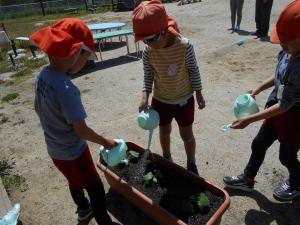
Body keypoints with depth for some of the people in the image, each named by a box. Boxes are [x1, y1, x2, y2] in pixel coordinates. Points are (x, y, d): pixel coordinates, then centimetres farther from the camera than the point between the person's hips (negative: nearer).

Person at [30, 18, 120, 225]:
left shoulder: (43, 75, -8)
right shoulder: (66, 89, -34)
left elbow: (38, 108, 8)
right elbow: (82, 130, -26)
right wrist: (105, 142, -10)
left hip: (54, 148, 9)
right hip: (72, 153, -9)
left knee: (75, 181, 30)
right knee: (96, 190, 9)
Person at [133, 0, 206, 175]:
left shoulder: (185, 46, -22)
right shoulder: (148, 52, -16)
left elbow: (194, 71, -10)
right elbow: (148, 75, -5)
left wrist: (199, 95, -3)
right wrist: (145, 96, -18)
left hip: (184, 100, -2)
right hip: (160, 100, 2)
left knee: (187, 135, 11)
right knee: (164, 132, 20)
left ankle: (191, 165, 37)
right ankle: (167, 159, 47)